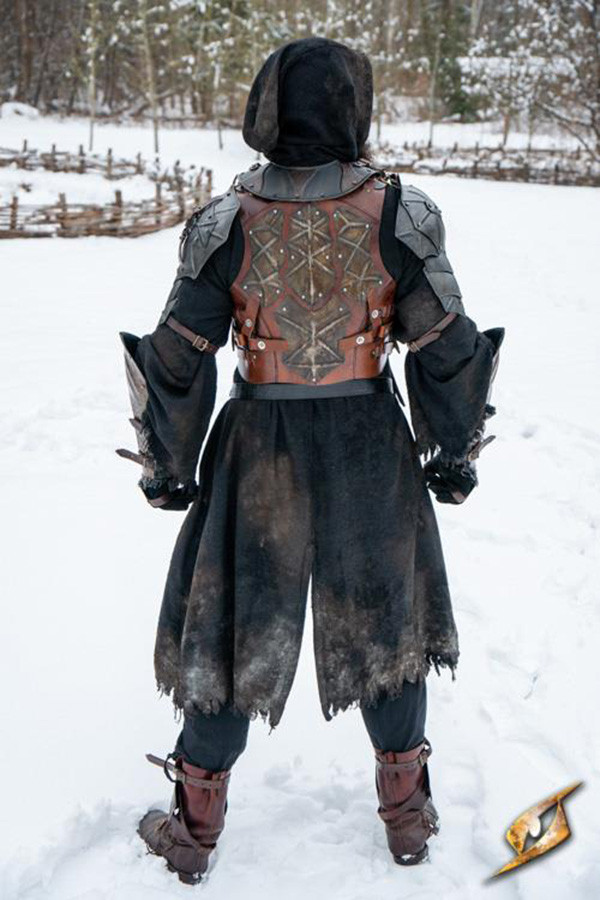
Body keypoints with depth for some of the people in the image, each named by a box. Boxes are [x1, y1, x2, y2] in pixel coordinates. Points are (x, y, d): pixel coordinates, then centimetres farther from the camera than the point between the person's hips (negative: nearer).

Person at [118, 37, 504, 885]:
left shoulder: (227, 222, -10)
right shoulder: (398, 214, -11)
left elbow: (178, 362, -6)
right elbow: (445, 350, -6)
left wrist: (167, 467, 8)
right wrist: (452, 455, 9)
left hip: (259, 453, 0)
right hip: (370, 449, 1)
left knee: (233, 626, 14)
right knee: (385, 619, 19)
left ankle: (194, 829, 29)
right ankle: (408, 815, 35)